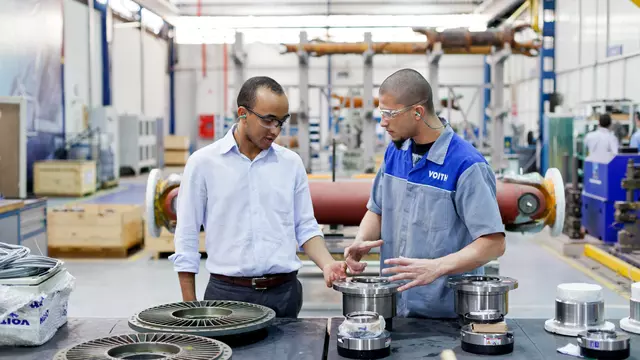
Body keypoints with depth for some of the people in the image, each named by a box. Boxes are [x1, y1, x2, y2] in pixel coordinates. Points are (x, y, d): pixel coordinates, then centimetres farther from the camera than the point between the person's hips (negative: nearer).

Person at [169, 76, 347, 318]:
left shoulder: (291, 163, 5)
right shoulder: (203, 162, -3)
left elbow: (305, 226, 9)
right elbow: (187, 238, -1)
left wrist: (327, 264, -10)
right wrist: (191, 309, -2)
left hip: (284, 292, 2)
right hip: (227, 292, -2)